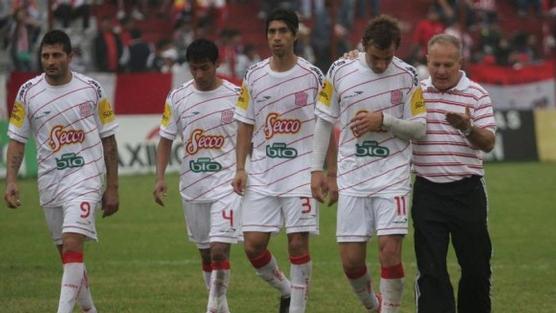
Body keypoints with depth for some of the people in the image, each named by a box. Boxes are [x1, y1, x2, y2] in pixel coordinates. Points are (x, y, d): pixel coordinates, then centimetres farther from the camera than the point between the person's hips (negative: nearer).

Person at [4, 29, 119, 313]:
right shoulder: (28, 92, 1)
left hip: (85, 178, -3)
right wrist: (11, 181, -8)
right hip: (49, 181, 3)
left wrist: (112, 187, 2)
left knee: (72, 245, -18)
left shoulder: (92, 89, -2)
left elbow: (108, 140, 4)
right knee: (67, 254, 11)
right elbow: (17, 139, 5)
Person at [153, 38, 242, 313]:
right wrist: (160, 177, -4)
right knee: (205, 252, 12)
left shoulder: (236, 96, -4)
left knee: (219, 249, -16)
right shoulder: (177, 98, 2)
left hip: (227, 184, -4)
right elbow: (166, 139, 7)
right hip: (192, 186, 4)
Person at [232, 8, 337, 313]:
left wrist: (331, 174, -2)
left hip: (301, 171, -3)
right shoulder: (253, 76, 6)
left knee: (298, 243, -5)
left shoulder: (313, 76, -2)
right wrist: (240, 168, 2)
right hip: (261, 174, 3)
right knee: (253, 245, -2)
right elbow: (245, 125, 11)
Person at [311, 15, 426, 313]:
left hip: (393, 176, -1)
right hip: (352, 178, 1)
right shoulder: (340, 71, -1)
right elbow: (323, 121, 8)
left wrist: (383, 120, -15)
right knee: (350, 260, 1)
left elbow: (419, 128, 0)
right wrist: (316, 169, 3)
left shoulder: (406, 75, -2)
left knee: (390, 251, -12)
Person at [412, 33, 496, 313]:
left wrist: (468, 128, -25)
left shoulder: (476, 94, 0)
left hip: (467, 192, -1)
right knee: (430, 269, -5)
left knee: (476, 266, 7)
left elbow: (488, 143, -5)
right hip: (427, 192, 1)